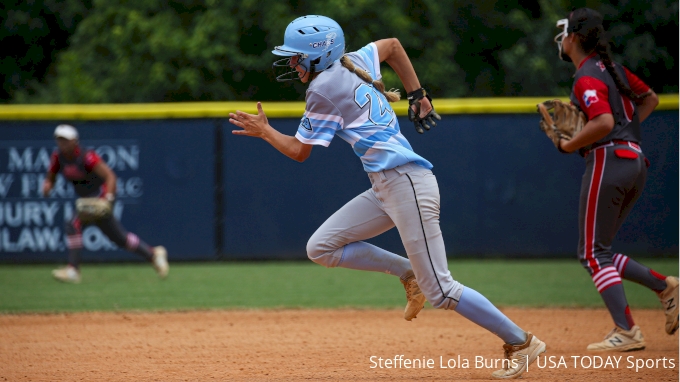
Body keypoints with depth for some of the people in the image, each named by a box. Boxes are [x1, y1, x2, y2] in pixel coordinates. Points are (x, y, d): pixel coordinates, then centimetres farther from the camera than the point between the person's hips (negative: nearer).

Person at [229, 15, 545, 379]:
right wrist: (418, 94, 29)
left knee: (439, 290, -8)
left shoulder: (323, 91, -11)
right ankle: (409, 273, 11)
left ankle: (521, 342, -3)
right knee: (321, 247, 8)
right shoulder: (355, 62, 13)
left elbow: (299, 151, -2)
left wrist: (263, 130, 14)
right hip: (384, 189, 10)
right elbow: (392, 44, 32)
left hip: (406, 183, -10)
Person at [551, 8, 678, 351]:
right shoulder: (613, 69, 17)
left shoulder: (586, 78, -11)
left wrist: (568, 145, -13)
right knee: (597, 252, 15)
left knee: (594, 253, -6)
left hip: (608, 161, -9)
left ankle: (626, 332, -13)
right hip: (636, 162, 9)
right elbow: (650, 99, 27)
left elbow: (604, 123, -25)